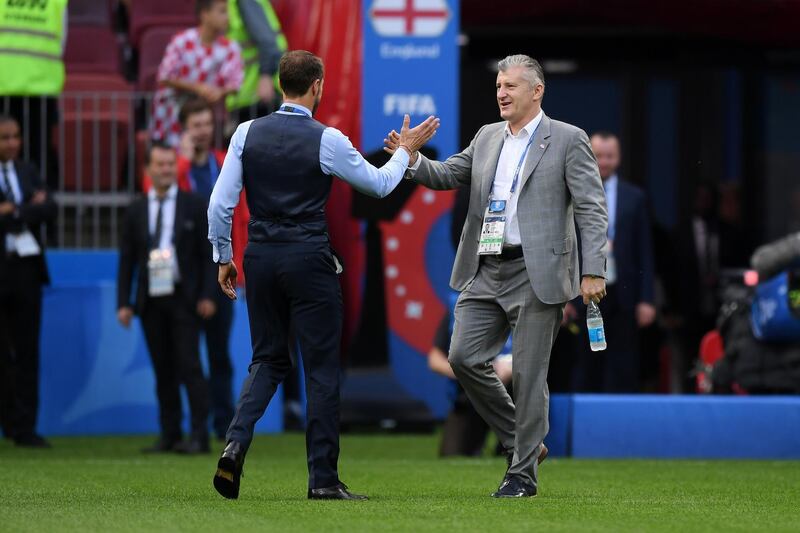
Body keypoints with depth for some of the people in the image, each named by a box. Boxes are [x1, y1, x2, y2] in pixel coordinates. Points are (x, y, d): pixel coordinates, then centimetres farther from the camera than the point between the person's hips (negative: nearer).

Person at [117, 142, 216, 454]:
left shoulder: (194, 206, 3)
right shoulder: (136, 211, 10)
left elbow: (208, 253, 1)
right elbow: (127, 260, 11)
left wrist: (206, 296, -7)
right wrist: (124, 303, 4)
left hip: (183, 299, -3)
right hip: (150, 300, 3)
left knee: (189, 367, -8)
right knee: (163, 370, 5)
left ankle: (199, 436, -9)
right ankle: (169, 435, 9)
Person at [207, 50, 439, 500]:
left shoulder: (248, 133, 0)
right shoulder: (327, 140, -9)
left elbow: (220, 203, -1)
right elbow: (379, 184, 4)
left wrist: (224, 257, 12)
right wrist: (406, 150, 20)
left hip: (261, 257, 4)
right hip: (309, 259, -4)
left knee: (269, 360, 16)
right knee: (322, 367, 4)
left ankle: (237, 443, -8)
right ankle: (323, 479, 5)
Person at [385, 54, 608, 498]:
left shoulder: (568, 140, -1)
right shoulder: (487, 138, 17)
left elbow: (591, 209, -5)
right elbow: (447, 175, 16)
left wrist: (593, 270, -14)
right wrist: (414, 160, -6)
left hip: (537, 273, -6)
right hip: (486, 272, 6)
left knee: (528, 373, -3)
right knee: (464, 357, -2)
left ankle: (523, 473, 6)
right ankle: (520, 441, 16)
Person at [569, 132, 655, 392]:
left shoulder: (634, 198, 7)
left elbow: (644, 251, 6)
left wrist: (646, 300, 0)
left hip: (621, 296, 0)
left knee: (622, 372, -1)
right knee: (586, 373, 3)